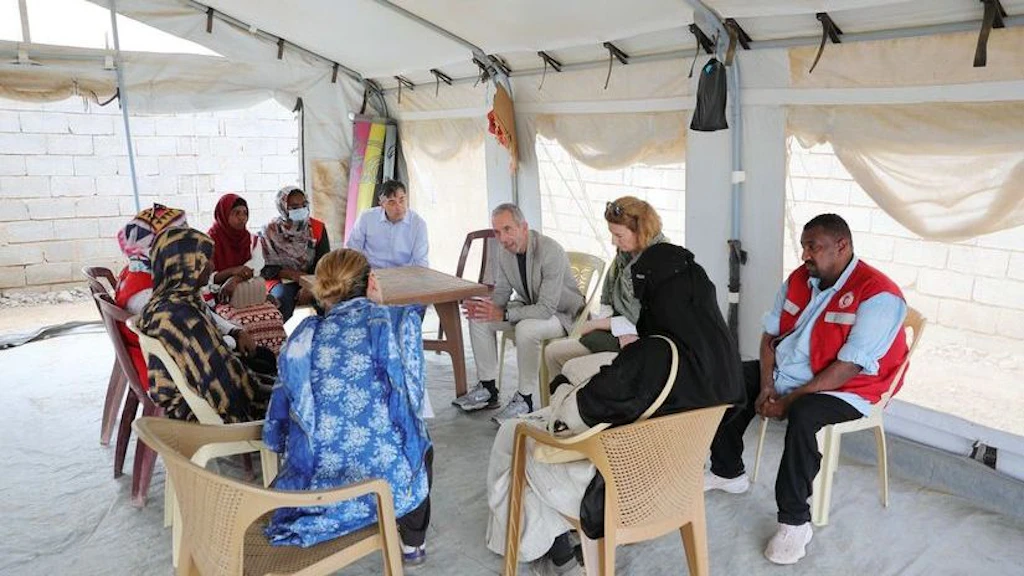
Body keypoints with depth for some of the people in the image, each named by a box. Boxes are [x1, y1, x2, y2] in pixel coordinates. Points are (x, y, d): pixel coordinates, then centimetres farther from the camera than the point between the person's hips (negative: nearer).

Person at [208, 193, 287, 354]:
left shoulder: (252, 240, 12)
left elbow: (256, 265, -8)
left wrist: (235, 279, -26)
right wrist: (232, 271, -24)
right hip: (220, 298, -3)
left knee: (274, 316, -26)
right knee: (243, 321, -32)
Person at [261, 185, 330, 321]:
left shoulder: (318, 228, 0)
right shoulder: (271, 232, -3)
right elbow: (267, 268, -4)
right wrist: (294, 275, -18)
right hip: (281, 280, -1)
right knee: (281, 299, -34)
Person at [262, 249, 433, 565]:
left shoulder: (302, 337, 2)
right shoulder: (399, 319, -3)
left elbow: (275, 434, 5)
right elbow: (413, 397, 6)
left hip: (312, 490, 3)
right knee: (420, 443, 33)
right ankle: (412, 543, 40)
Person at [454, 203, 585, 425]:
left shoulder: (550, 252, -30)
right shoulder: (506, 252, -6)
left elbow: (547, 309, -32)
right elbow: (501, 292, 4)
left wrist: (503, 314, -33)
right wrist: (483, 305, -19)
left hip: (561, 313, -8)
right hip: (529, 305, 8)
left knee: (526, 329, -36)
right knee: (479, 319, -5)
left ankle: (525, 399, -19)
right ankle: (487, 389, 4)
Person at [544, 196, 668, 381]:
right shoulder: (625, 253, 3)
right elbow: (607, 300, 9)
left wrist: (597, 323, -11)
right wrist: (621, 331, -11)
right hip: (620, 336, 8)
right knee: (553, 352, 6)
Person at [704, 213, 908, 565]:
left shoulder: (877, 295, -21)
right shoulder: (799, 279, 3)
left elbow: (848, 368, -26)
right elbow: (770, 334, 6)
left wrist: (789, 400, -25)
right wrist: (766, 385, -9)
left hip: (843, 391, -8)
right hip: (782, 373, 8)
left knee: (803, 416, -37)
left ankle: (794, 521, -21)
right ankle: (728, 473, 17)